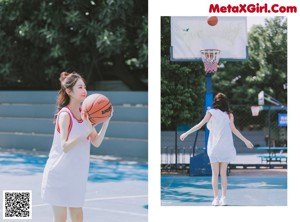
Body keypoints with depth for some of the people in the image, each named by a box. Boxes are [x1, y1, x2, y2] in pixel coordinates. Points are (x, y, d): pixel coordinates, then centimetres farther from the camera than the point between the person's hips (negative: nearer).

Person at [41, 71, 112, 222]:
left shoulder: (84, 115, 7)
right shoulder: (65, 114, -15)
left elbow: (96, 142, 3)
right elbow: (65, 147, -22)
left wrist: (106, 122, -9)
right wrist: (87, 130, -31)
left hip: (76, 175, 7)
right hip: (60, 174, -7)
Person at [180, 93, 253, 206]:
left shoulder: (211, 112, -1)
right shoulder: (229, 114, 4)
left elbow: (200, 125, -2)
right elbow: (234, 130, 0)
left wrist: (186, 133, 6)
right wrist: (245, 140, 8)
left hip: (214, 146, -2)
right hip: (226, 147, 2)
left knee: (215, 173, 1)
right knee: (223, 173, 8)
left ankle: (216, 198, -3)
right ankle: (223, 198, 6)